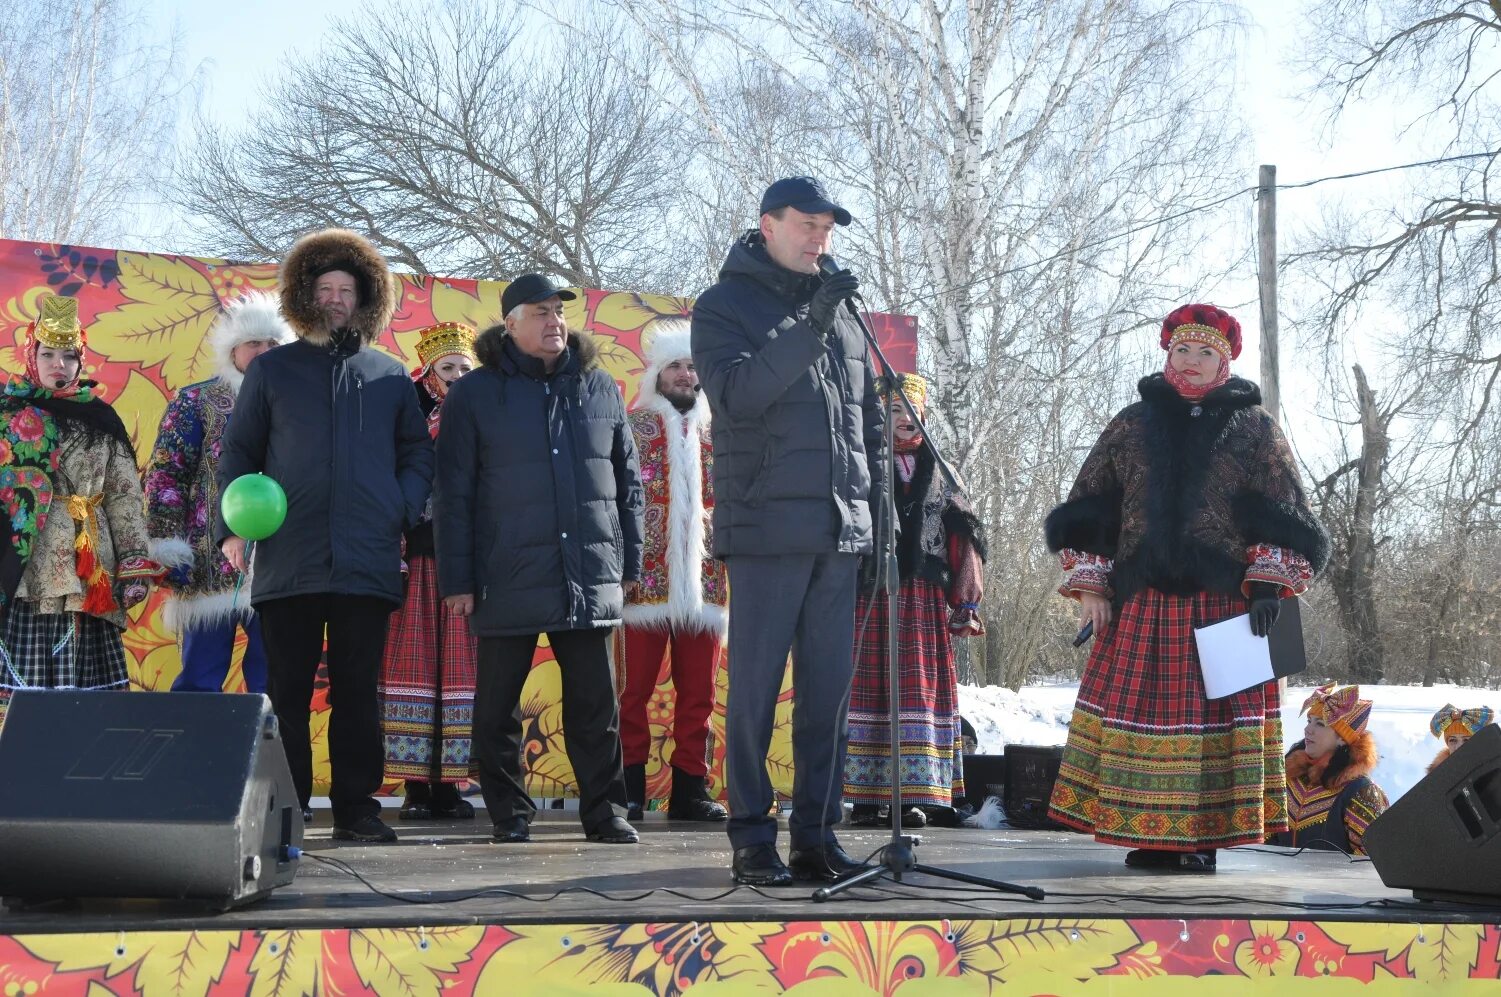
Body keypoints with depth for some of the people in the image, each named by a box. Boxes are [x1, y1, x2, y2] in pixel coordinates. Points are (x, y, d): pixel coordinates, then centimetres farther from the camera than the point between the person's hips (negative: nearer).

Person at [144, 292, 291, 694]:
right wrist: (169, 546, -10)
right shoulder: (195, 402, 5)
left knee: (274, 686, 4)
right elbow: (165, 475, -1)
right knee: (200, 682, 1)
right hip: (212, 565, -3)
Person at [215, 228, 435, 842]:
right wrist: (232, 526, -2)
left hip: (368, 562, 1)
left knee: (358, 691, 3)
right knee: (286, 691, 1)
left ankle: (357, 808, 8)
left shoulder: (389, 376, 14)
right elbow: (238, 453, 10)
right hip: (288, 558, -1)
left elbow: (418, 453, 16)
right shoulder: (271, 370, 11)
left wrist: (404, 509, -2)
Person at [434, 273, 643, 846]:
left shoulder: (600, 388, 11)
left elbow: (627, 482, 15)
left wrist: (629, 564, 11)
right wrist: (456, 580, -4)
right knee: (497, 706, 5)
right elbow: (453, 496, 1)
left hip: (589, 580, 2)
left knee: (595, 704, 4)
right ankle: (509, 814, 17)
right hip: (508, 580, -2)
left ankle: (605, 810, 13)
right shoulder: (474, 395, 2)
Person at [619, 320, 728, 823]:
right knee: (634, 689, -2)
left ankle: (689, 787, 11)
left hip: (704, 582, 4)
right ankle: (629, 790, 3)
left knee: (698, 692, 5)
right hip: (646, 578, -4)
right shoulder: (633, 427, 5)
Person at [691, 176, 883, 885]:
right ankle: (752, 840, 3)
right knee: (757, 687, -3)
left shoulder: (841, 312, 19)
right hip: (767, 527, -5)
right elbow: (735, 392, -16)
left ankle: (816, 834, 13)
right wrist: (807, 329, -23)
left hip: (841, 532, 5)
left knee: (829, 688, 6)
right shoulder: (724, 306, 2)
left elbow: (868, 417, 23)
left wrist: (875, 498, 14)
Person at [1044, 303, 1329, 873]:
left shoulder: (1253, 427, 8)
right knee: (1138, 710, -1)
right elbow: (1090, 510, 12)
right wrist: (1091, 586, 3)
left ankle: (1203, 834, 1)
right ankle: (1150, 833, 6)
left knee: (1216, 712, -4)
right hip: (1143, 603, 2)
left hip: (1224, 600, -2)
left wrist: (1268, 584, -8)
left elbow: (1284, 519, 4)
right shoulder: (1133, 425, 13)